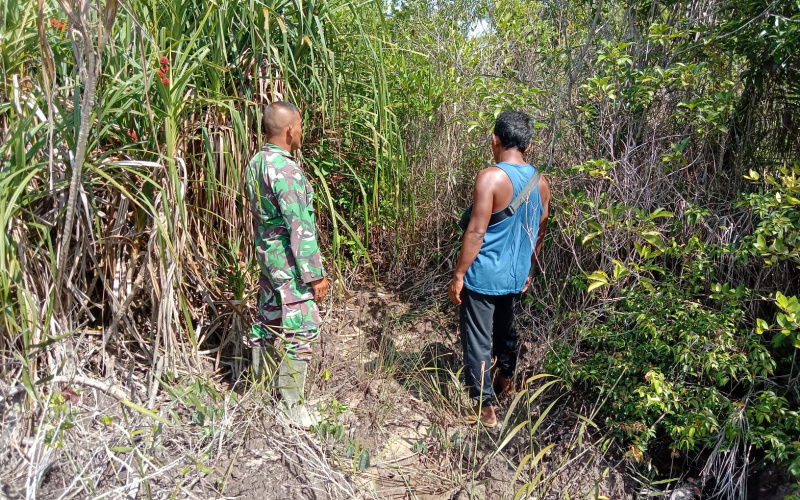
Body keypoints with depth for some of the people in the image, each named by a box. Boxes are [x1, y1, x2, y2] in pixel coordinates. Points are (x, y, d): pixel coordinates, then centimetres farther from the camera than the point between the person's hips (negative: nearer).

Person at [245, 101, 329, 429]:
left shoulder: (257, 162, 6)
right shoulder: (286, 170, -23)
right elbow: (301, 228, -24)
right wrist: (316, 274, -19)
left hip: (267, 253, 10)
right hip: (289, 261, -10)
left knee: (269, 318, 20)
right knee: (298, 330, 0)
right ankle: (292, 403, 12)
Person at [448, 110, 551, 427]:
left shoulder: (490, 177, -19)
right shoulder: (540, 183, 2)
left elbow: (476, 232, -22)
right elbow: (539, 234, 11)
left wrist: (458, 275, -14)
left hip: (484, 277, -7)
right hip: (516, 276, 7)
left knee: (477, 340, 6)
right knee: (506, 329, 27)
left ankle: (484, 407, 15)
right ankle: (506, 378, 49)